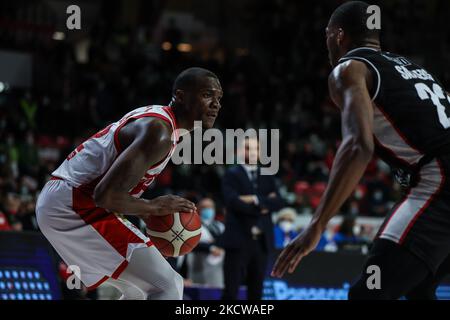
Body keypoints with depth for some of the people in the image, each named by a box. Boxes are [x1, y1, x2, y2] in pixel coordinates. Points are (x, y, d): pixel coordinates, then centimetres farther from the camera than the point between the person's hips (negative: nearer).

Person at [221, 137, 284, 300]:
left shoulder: (267, 176, 16)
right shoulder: (231, 175, 2)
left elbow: (278, 202, 2)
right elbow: (233, 202, -14)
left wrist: (256, 200, -13)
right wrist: (263, 206, -8)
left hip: (262, 241, 5)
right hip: (238, 240, -5)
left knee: (256, 291, 6)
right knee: (231, 291, -8)